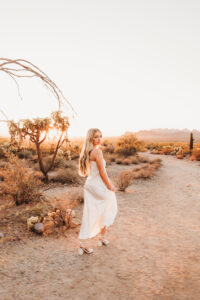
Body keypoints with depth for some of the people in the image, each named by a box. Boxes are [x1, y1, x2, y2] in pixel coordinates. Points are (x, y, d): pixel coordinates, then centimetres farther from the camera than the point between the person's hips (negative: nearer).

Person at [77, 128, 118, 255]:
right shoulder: (97, 151, -19)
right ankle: (102, 237, 32)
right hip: (98, 186, -7)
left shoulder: (87, 152, 8)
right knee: (108, 211, 17)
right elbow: (102, 173, -18)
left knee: (89, 215, 12)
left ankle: (82, 244, 15)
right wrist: (110, 187, -7)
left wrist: (109, 181, 20)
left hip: (89, 184, 8)